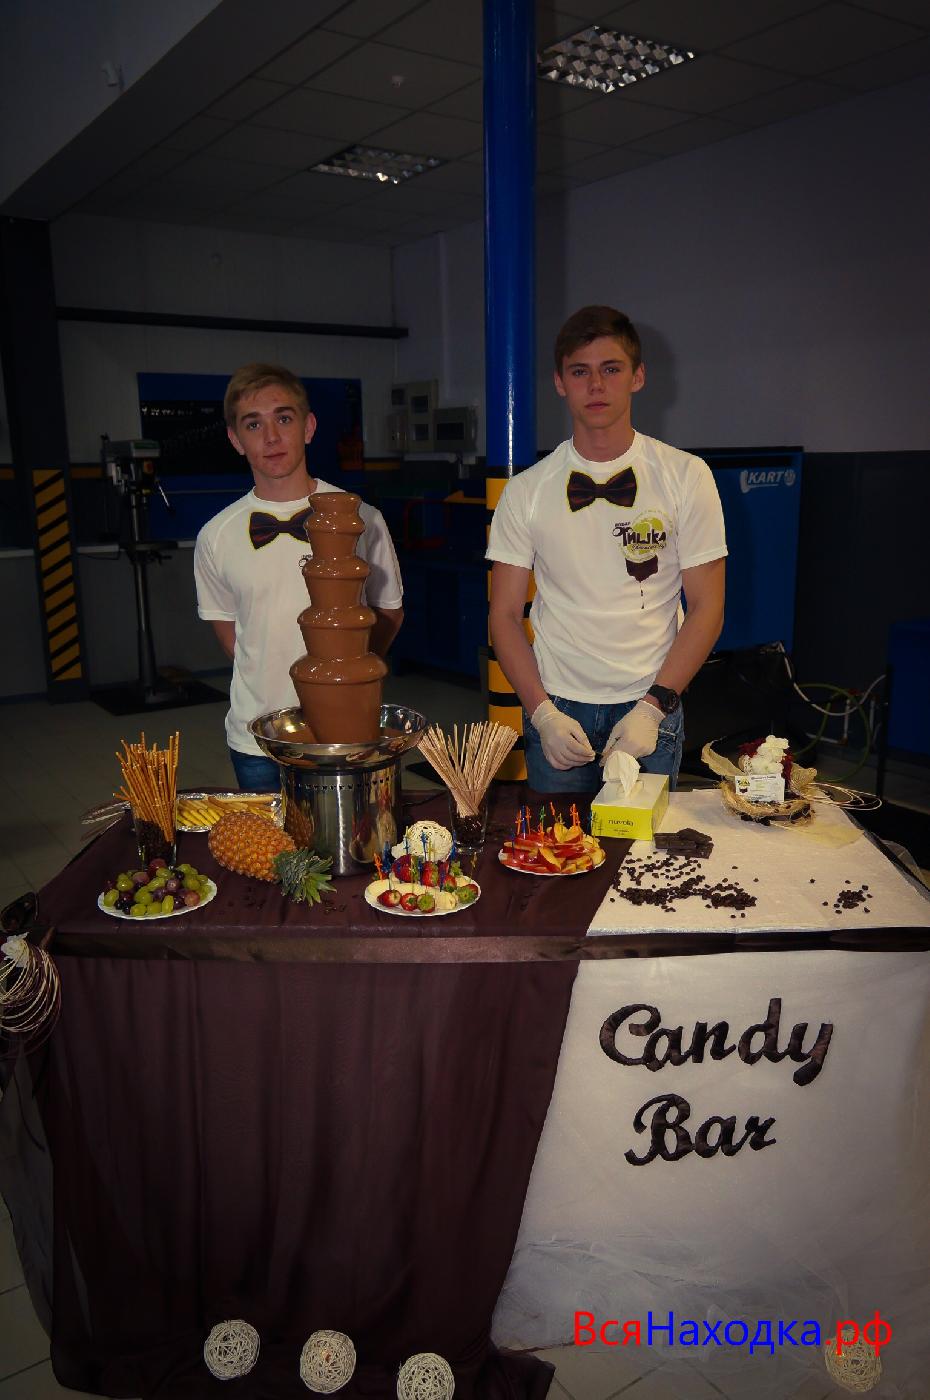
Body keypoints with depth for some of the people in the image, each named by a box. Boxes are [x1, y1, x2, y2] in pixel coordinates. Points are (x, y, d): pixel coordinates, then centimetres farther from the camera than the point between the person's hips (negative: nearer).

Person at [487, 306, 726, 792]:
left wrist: (653, 706, -11)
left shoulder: (686, 477, -2)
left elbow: (707, 608, -2)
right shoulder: (526, 491, 0)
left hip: (651, 711, 0)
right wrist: (542, 712, -11)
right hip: (555, 709, 1)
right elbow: (504, 616, 1)